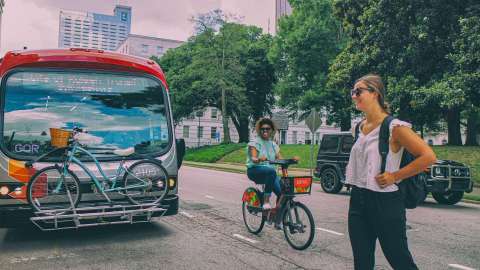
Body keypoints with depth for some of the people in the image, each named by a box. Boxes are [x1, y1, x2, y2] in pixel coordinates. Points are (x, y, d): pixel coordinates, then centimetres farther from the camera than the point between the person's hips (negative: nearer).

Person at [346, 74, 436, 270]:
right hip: (358, 200, 7)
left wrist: (395, 176, -16)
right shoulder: (361, 127, 9)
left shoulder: (394, 127, -13)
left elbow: (428, 156, -18)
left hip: (384, 201, -7)